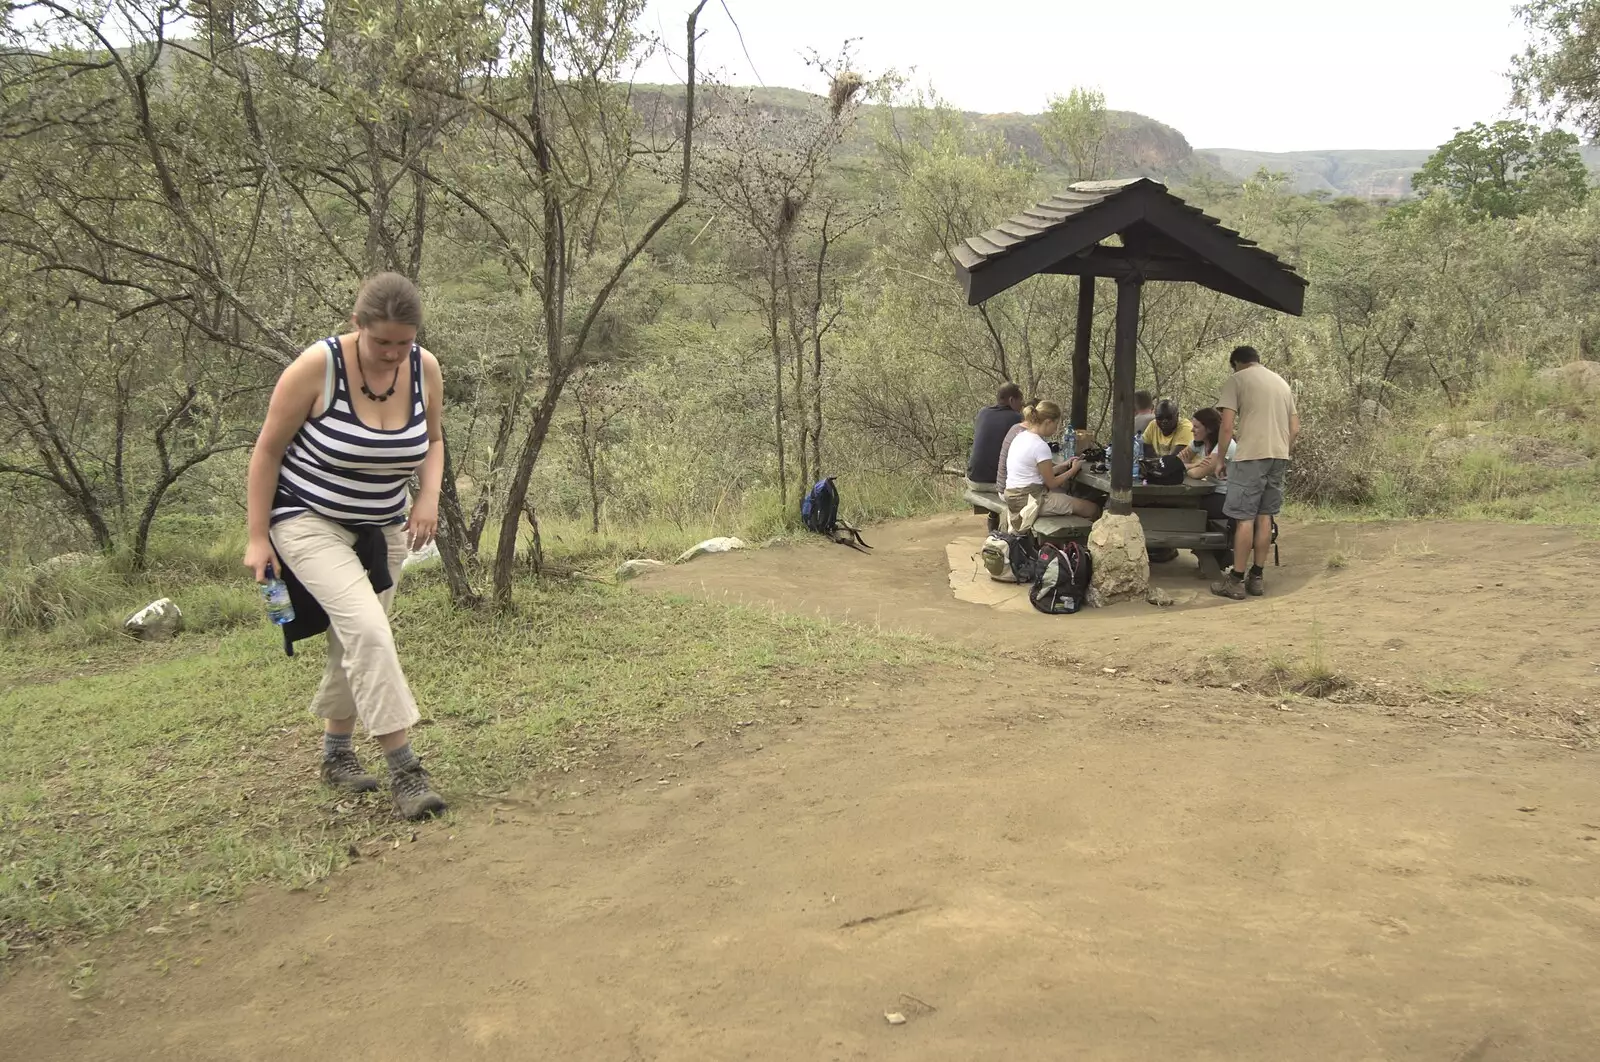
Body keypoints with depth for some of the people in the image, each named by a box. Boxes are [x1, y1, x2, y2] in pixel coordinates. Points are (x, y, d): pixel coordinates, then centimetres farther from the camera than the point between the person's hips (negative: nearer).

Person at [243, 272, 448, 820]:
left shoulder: (425, 369, -8)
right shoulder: (317, 366, -21)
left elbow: (433, 441, 9)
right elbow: (267, 449, -11)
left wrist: (429, 495, -9)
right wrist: (258, 536, -11)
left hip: (382, 528, 5)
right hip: (309, 521, -5)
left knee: (355, 641, 14)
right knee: (367, 629, -22)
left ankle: (335, 753, 35)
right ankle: (403, 769, -19)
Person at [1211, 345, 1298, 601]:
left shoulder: (1236, 380, -1)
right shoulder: (1282, 383, 19)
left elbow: (1227, 427, -7)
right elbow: (1295, 429, 17)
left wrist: (1220, 459, 3)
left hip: (1251, 455, -6)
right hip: (1280, 455, 6)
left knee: (1245, 518, -3)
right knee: (1264, 516, 11)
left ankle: (1236, 580, -1)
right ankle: (1256, 578, 14)